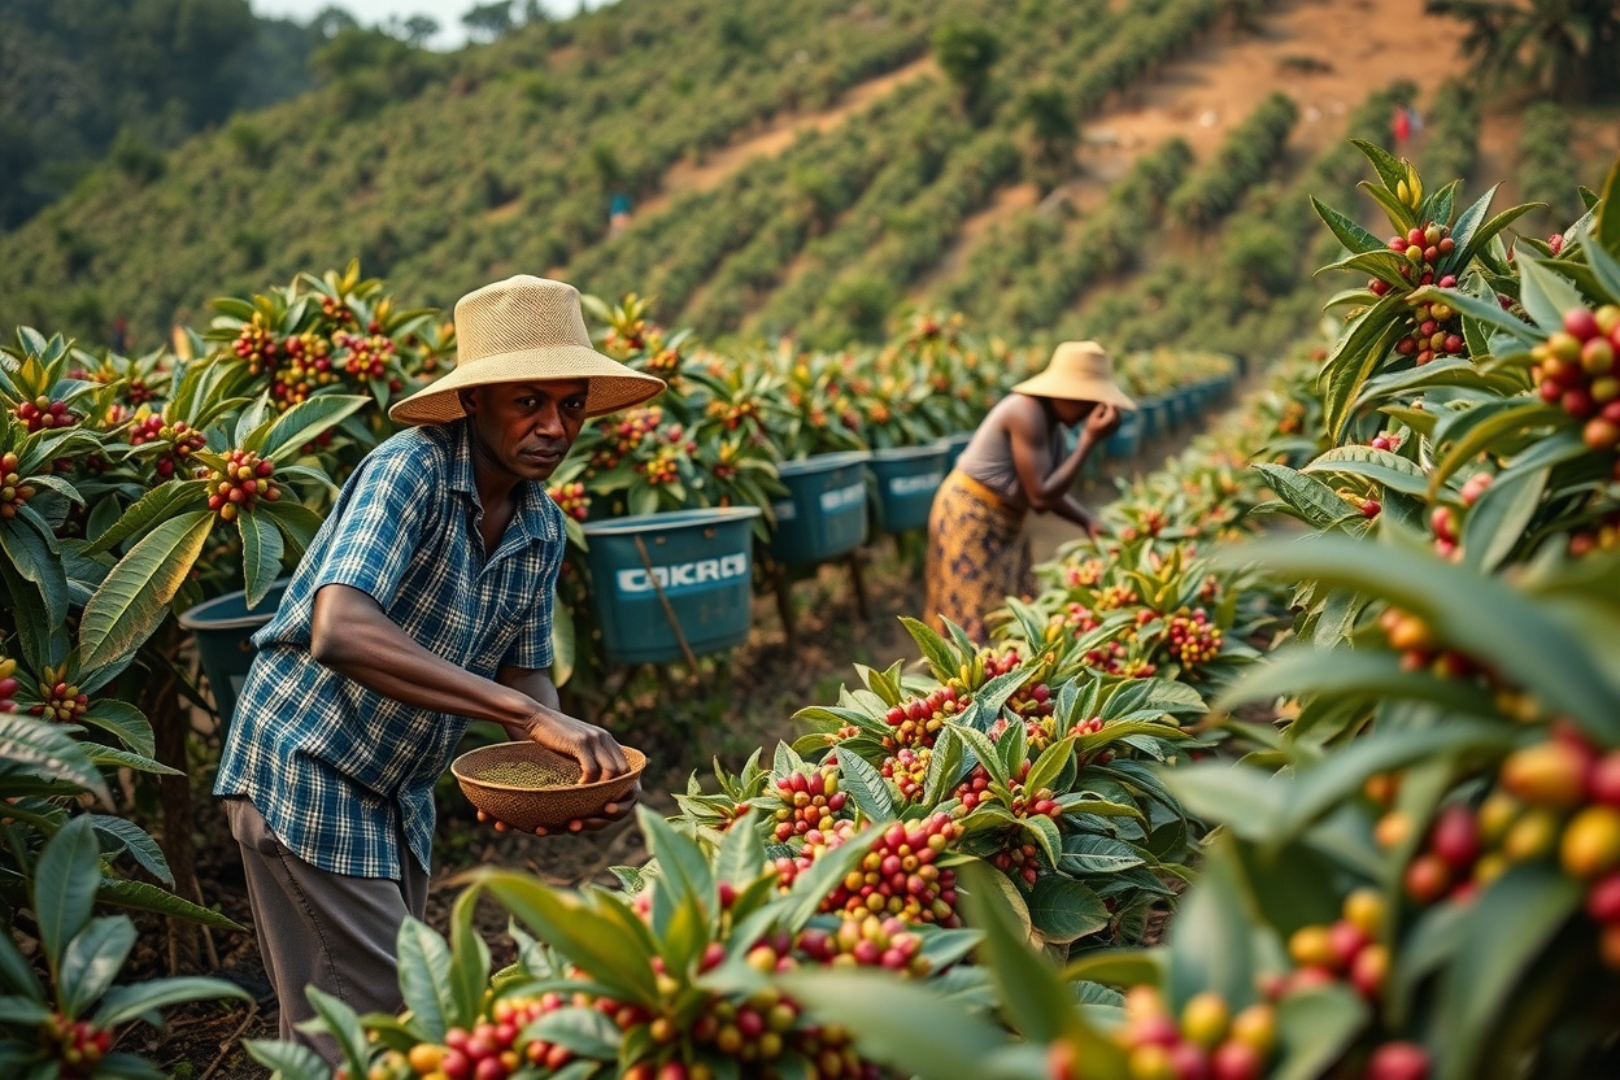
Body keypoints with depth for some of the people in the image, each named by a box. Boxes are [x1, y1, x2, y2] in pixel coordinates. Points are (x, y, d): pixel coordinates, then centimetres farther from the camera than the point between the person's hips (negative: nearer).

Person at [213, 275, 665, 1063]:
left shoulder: (542, 528, 0)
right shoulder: (409, 471, -23)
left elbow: (521, 673, 6)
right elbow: (339, 633, -38)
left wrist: (576, 768, -16)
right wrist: (532, 716, -42)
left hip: (401, 792, 8)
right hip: (306, 771, -7)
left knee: (393, 1000, 18)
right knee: (371, 1022, -4)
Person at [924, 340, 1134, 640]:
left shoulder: (1051, 418, 3)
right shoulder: (1028, 413, -24)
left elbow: (1049, 490, 7)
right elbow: (1040, 498, -27)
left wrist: (1088, 520, -9)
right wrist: (1089, 439, -24)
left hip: (1003, 523, 9)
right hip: (969, 518, -9)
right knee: (976, 626, -6)